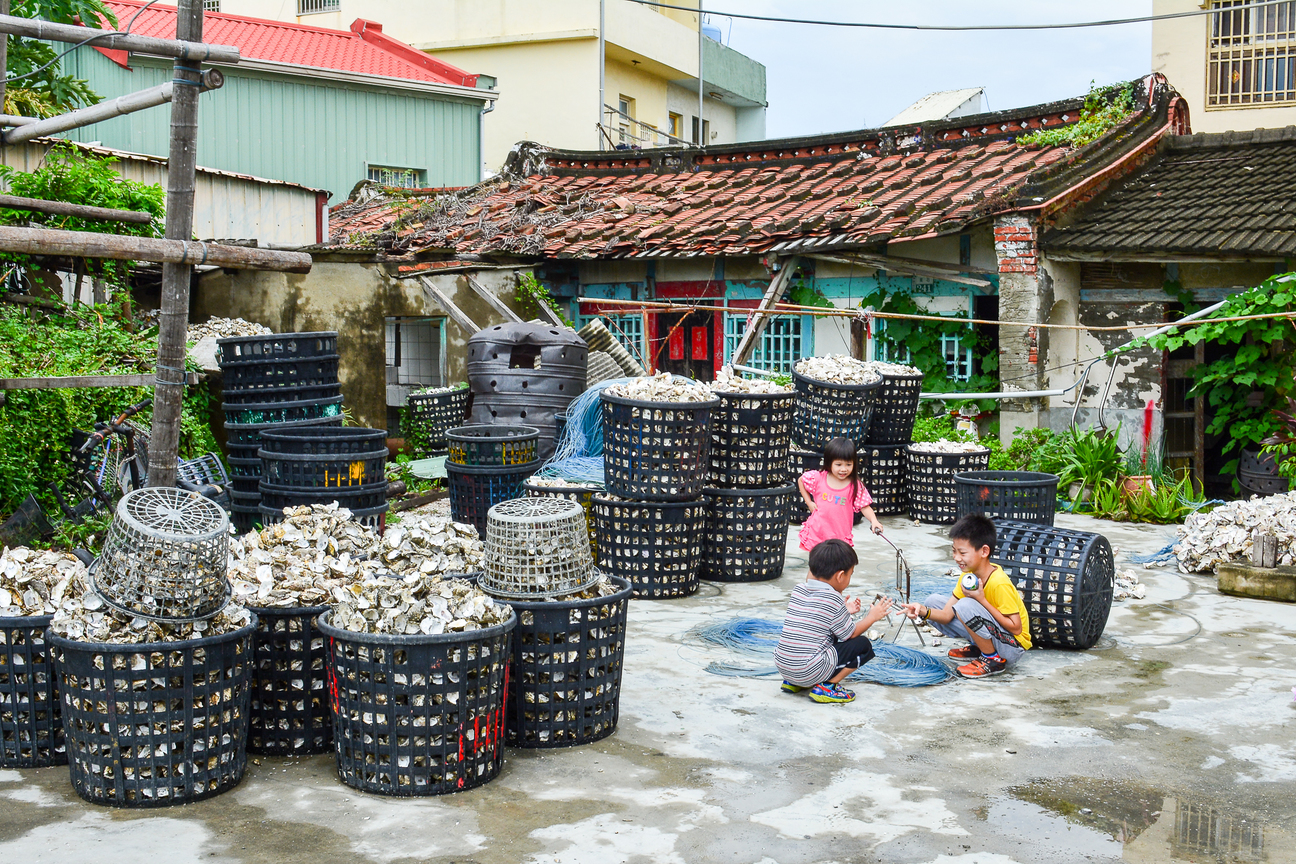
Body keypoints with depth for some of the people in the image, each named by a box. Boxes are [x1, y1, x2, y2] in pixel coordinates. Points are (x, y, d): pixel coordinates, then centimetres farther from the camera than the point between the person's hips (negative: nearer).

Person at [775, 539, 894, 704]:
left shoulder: (798, 590, 8)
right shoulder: (833, 599, -12)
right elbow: (850, 633, 0)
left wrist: (844, 611, 27)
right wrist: (872, 617, 15)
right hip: (809, 672, -8)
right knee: (863, 645, 4)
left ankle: (792, 682, 20)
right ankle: (826, 687, -5)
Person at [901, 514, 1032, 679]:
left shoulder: (999, 584, -26)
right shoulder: (968, 575, -1)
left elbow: (1016, 628, -26)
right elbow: (947, 615, -3)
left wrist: (982, 600, -27)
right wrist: (923, 611, -24)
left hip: (1013, 646, -8)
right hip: (993, 634, 8)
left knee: (965, 606, -32)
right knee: (934, 601, 2)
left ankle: (993, 659, -13)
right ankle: (978, 647, 10)